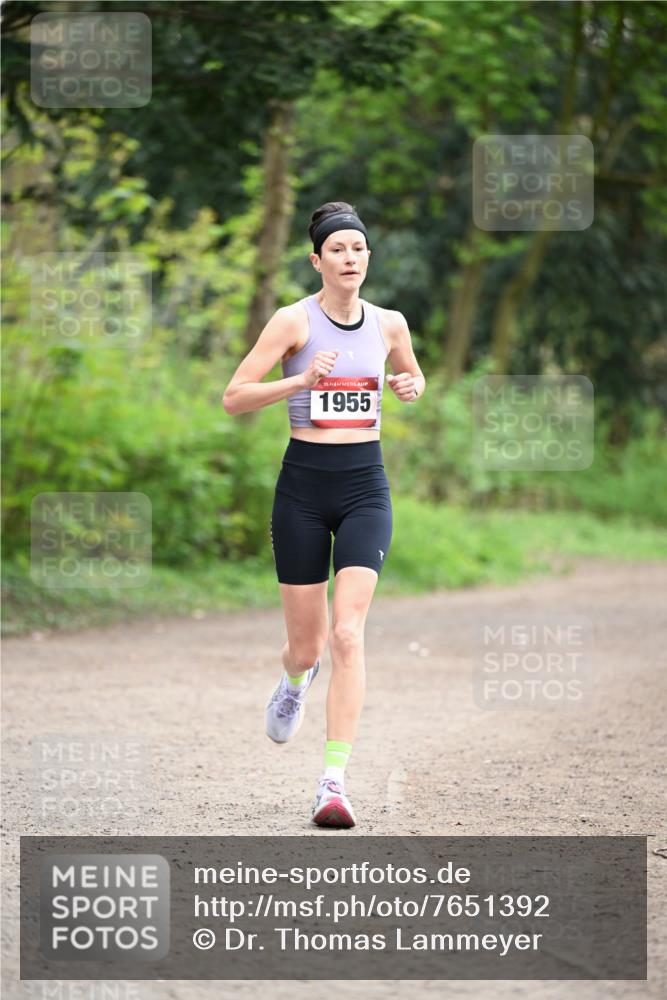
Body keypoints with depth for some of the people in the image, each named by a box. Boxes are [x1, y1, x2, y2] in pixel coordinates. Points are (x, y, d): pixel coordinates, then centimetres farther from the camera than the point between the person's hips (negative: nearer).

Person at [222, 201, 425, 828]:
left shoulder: (389, 323, 6)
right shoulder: (294, 321, -5)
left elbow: (411, 375, 26)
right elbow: (233, 398, -8)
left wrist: (411, 387, 3)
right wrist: (300, 381, -21)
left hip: (365, 484, 1)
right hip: (304, 484, -1)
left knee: (348, 633, -15)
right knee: (306, 644, 6)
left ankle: (334, 783, -16)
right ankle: (296, 678, 47)